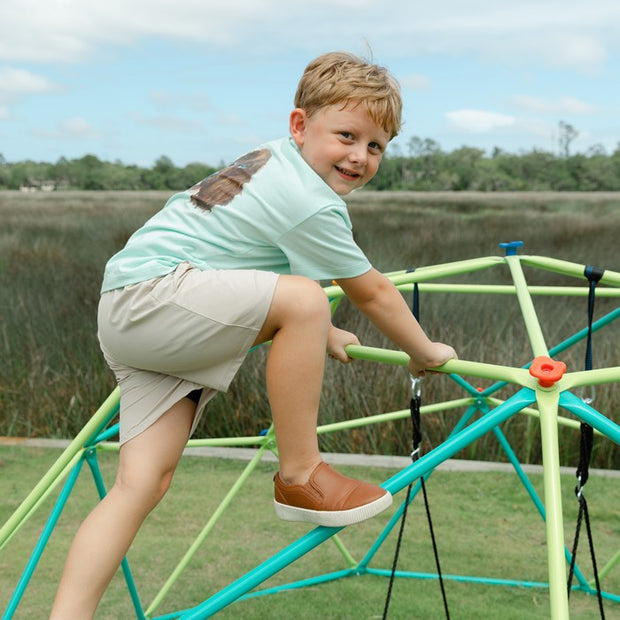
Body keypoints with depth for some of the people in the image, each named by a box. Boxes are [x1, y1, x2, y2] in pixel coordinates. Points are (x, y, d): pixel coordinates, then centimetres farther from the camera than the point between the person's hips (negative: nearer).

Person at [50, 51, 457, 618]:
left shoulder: (277, 161, 18)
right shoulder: (313, 206, -13)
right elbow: (372, 294, -4)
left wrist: (323, 336, 36)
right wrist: (426, 353, 13)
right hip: (153, 293, -10)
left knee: (145, 482, 2)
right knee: (304, 299, -24)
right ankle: (300, 476, -12)